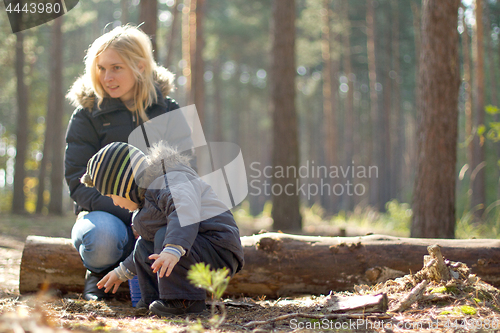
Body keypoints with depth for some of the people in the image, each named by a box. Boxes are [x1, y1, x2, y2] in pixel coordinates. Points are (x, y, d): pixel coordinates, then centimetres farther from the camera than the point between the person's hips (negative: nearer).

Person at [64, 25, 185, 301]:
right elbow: (79, 182, -7)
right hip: (105, 212, -1)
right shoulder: (87, 115, 0)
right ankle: (99, 273, 1)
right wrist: (130, 216, -21)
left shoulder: (168, 111, 6)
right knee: (101, 240, -38)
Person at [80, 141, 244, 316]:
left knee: (165, 236, -29)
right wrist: (122, 272, 38)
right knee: (144, 246, 14)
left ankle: (187, 300, -23)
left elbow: (185, 212, -37)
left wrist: (173, 250, -52)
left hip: (218, 249, -11)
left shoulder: (170, 180, -14)